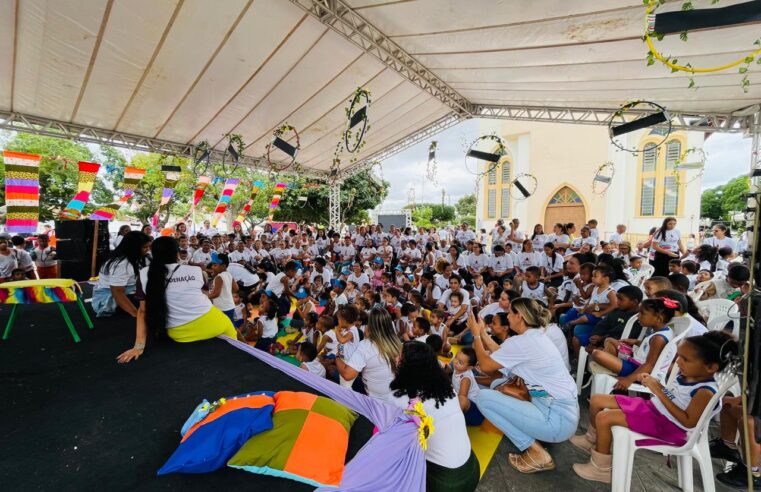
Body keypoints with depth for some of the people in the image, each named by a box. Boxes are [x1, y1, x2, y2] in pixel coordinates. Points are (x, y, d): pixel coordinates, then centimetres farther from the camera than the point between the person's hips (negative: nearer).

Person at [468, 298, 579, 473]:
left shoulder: (521, 342, -21)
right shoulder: (537, 336, 7)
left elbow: (485, 365, -10)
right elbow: (502, 354, 15)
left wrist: (476, 334, 0)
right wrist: (482, 333, 16)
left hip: (558, 419, -9)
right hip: (566, 411, 9)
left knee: (483, 397, -9)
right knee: (498, 385, 16)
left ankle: (537, 453, -1)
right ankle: (536, 437, 14)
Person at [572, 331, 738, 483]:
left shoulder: (706, 391, -22)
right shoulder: (687, 374, 3)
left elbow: (688, 422, -24)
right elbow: (671, 398, 13)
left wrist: (659, 392, -27)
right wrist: (656, 384, -6)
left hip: (665, 425, -9)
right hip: (650, 407, 9)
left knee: (604, 418, -22)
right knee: (597, 400, 6)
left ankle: (601, 468, 0)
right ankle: (593, 440, 32)